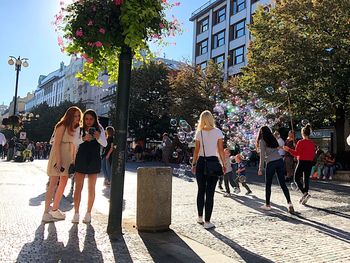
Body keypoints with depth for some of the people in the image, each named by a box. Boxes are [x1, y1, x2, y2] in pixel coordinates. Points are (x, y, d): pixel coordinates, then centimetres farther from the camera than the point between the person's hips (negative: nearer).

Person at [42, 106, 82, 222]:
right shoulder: (62, 126, -12)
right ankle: (46, 212, 5)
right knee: (53, 184, -3)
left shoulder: (74, 129, 13)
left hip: (67, 158, 9)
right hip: (58, 156, -9)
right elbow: (57, 144, -18)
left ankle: (54, 209, 21)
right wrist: (58, 161, -24)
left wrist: (73, 160, 11)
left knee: (64, 183, 12)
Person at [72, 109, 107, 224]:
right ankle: (76, 213, 7)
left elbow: (105, 144, -5)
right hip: (81, 159, 0)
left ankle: (88, 213, 16)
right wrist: (83, 138, -29)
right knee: (78, 187, -1)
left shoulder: (99, 129, 1)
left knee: (91, 188, 6)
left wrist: (98, 137, -24)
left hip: (94, 160, 1)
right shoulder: (80, 129, -1)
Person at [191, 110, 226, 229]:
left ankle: (200, 217, 27)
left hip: (201, 162, 2)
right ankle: (207, 221, 1)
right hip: (213, 162, -2)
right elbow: (221, 150, -3)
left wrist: (193, 164, 10)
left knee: (201, 191, 16)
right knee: (210, 193, 0)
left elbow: (196, 150, 2)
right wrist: (224, 164, 3)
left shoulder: (199, 133, 2)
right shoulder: (218, 132, -1)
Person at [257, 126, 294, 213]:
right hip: (280, 160, 5)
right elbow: (277, 149, 7)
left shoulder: (262, 141, 2)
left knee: (268, 185, 6)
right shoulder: (273, 139, 20)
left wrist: (260, 169, -2)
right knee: (282, 183, 5)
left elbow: (262, 156, -3)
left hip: (271, 163, -5)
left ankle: (267, 205, 14)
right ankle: (289, 203, -4)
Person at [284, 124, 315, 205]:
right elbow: (313, 154, 11)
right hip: (309, 163, 6)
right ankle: (304, 198, 13)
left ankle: (305, 193, -12)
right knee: (306, 179, 10)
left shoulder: (300, 142, -12)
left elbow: (296, 153, -15)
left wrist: (288, 149, -8)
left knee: (296, 178, 6)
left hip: (302, 162, -6)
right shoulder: (312, 143, 6)